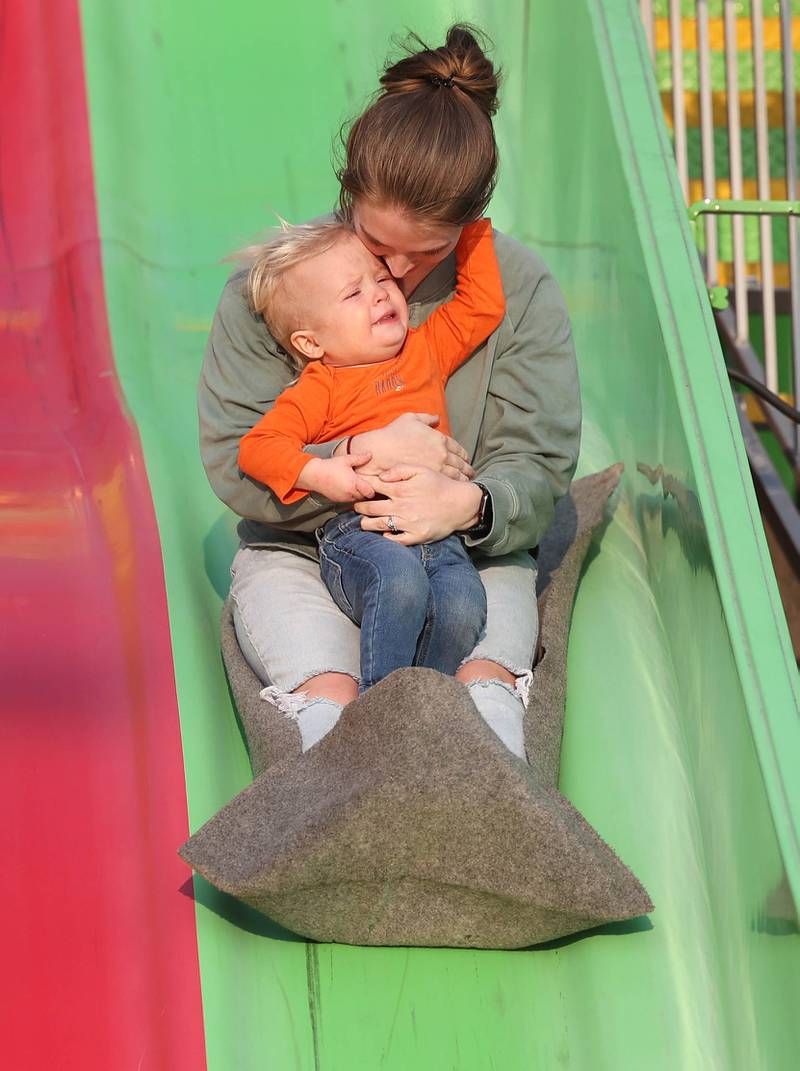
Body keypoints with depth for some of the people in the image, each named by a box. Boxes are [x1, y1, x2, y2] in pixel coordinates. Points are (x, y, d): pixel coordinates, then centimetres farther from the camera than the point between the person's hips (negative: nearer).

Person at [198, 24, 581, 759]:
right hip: (301, 553, 0)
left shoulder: (522, 288, -4)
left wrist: (470, 503, -30)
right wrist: (365, 456, -22)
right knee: (328, 697, -31)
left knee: (488, 684, -31)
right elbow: (233, 462, -6)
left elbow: (539, 470, -5)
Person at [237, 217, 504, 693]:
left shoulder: (426, 350, 24)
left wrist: (472, 227, 32)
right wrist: (320, 473, -17)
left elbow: (483, 305, 32)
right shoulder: (322, 386, 6)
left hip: (439, 534, 4)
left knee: (463, 604, -29)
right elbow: (257, 447, -3)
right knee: (400, 578, -38)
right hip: (357, 533, -4)